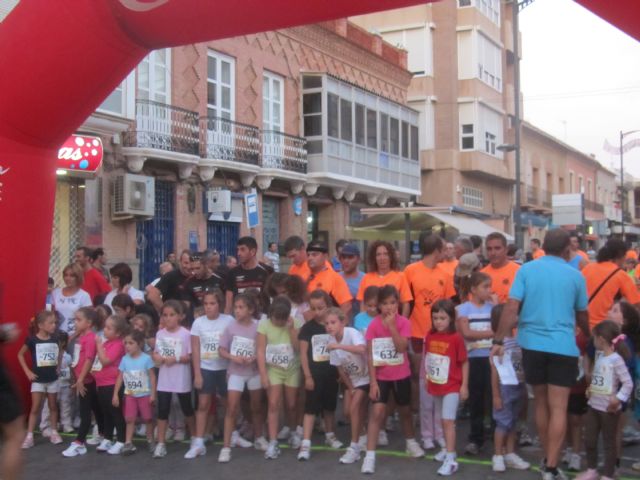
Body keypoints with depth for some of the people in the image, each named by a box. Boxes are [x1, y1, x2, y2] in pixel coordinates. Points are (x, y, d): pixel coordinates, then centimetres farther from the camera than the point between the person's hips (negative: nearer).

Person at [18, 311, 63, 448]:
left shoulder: (54, 339, -2)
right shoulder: (32, 340, -12)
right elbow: (20, 355, -1)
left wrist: (58, 367, 7)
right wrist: (27, 372, -6)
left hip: (52, 379, 3)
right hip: (38, 379, -3)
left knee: (53, 406, 10)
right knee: (35, 408, -2)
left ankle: (54, 433, 20)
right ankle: (29, 436, 4)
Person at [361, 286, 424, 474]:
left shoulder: (404, 322, -10)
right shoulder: (373, 325, -11)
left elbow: (402, 348, -23)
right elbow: (370, 355, -9)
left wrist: (392, 326, -27)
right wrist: (373, 381, -12)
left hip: (401, 375, 1)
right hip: (381, 376, -1)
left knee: (405, 410, 18)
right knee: (377, 412, -11)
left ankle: (411, 442, 43)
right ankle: (370, 455, -9)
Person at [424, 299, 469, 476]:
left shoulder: (456, 338, -15)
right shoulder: (429, 336, 0)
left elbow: (464, 362, -9)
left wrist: (464, 385, -10)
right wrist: (427, 378, 12)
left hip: (452, 386, -6)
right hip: (436, 385, 6)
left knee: (448, 421, -11)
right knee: (443, 420, 18)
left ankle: (451, 460, -11)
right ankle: (448, 449, 34)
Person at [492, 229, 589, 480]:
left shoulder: (526, 270, 0)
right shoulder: (575, 275, 1)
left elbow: (511, 308, -7)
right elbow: (582, 316, 13)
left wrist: (499, 341, -3)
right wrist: (591, 337, 32)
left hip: (532, 345, 2)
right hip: (563, 347, -2)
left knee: (541, 403, 17)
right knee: (558, 408, 0)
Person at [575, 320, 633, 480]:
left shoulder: (616, 359, -17)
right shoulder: (598, 356, 7)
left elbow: (628, 383, -19)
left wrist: (619, 398, -27)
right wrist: (590, 389, 4)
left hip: (608, 408, -7)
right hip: (594, 406, 8)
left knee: (608, 442, 5)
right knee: (589, 440, 13)